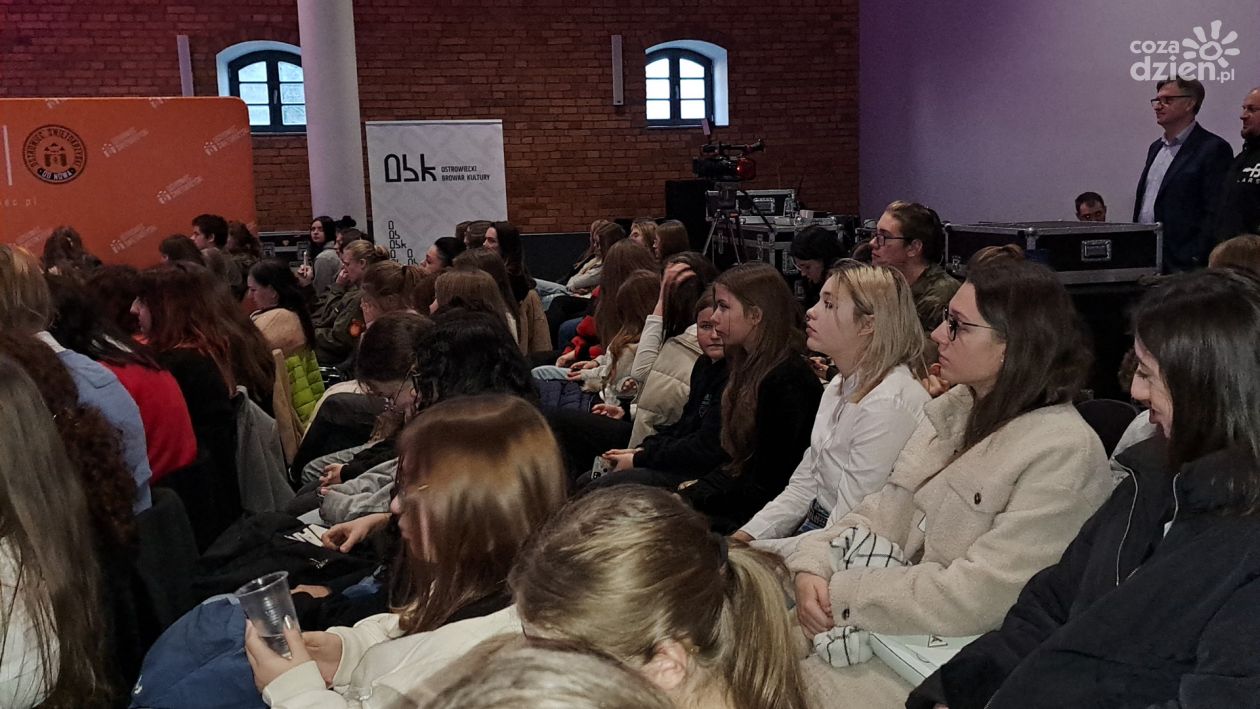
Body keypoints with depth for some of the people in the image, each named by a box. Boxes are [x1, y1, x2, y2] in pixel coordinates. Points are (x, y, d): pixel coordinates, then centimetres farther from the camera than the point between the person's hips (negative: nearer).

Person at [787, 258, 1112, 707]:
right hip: (904, 619, 7)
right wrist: (814, 566, -11)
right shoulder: (955, 407, 6)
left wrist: (841, 595, -17)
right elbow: (886, 513, 6)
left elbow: (974, 598, -22)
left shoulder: (1063, 454, -19)